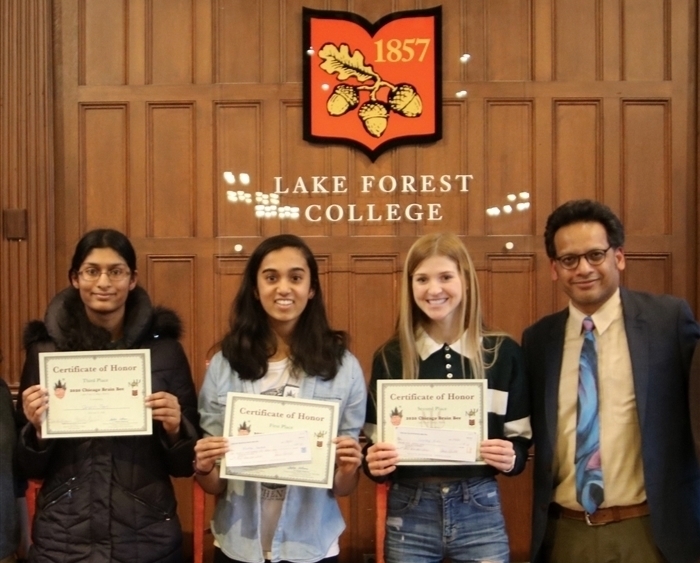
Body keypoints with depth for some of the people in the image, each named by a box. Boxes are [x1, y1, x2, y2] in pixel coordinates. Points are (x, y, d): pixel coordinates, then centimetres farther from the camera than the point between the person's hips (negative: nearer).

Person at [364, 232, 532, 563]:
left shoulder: (503, 352, 1)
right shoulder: (390, 357, 2)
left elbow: (520, 440, 6)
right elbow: (375, 443, 7)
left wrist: (511, 458, -14)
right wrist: (375, 463, -14)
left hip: (480, 511, 0)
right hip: (408, 514, 0)